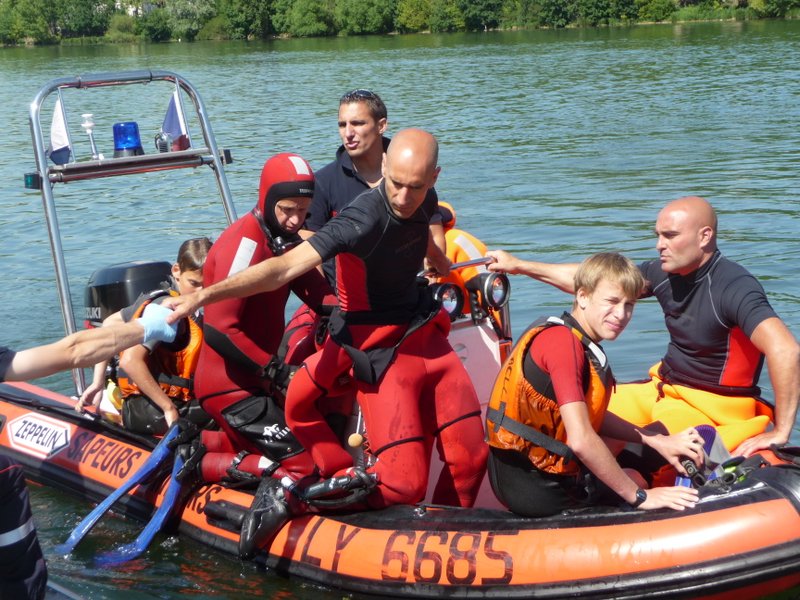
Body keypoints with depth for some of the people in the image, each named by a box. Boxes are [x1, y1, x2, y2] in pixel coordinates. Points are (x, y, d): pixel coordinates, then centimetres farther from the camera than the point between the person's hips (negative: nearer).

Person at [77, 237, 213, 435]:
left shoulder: (160, 298, 14)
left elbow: (110, 322, 21)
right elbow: (130, 361, -25)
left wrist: (98, 383, 18)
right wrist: (169, 408, -20)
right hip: (146, 410, -10)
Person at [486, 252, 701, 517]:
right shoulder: (563, 342, -23)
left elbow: (590, 416, 17)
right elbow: (581, 440, -30)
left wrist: (656, 441, 9)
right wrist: (639, 496, -22)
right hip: (538, 489, -9)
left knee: (633, 476, 27)